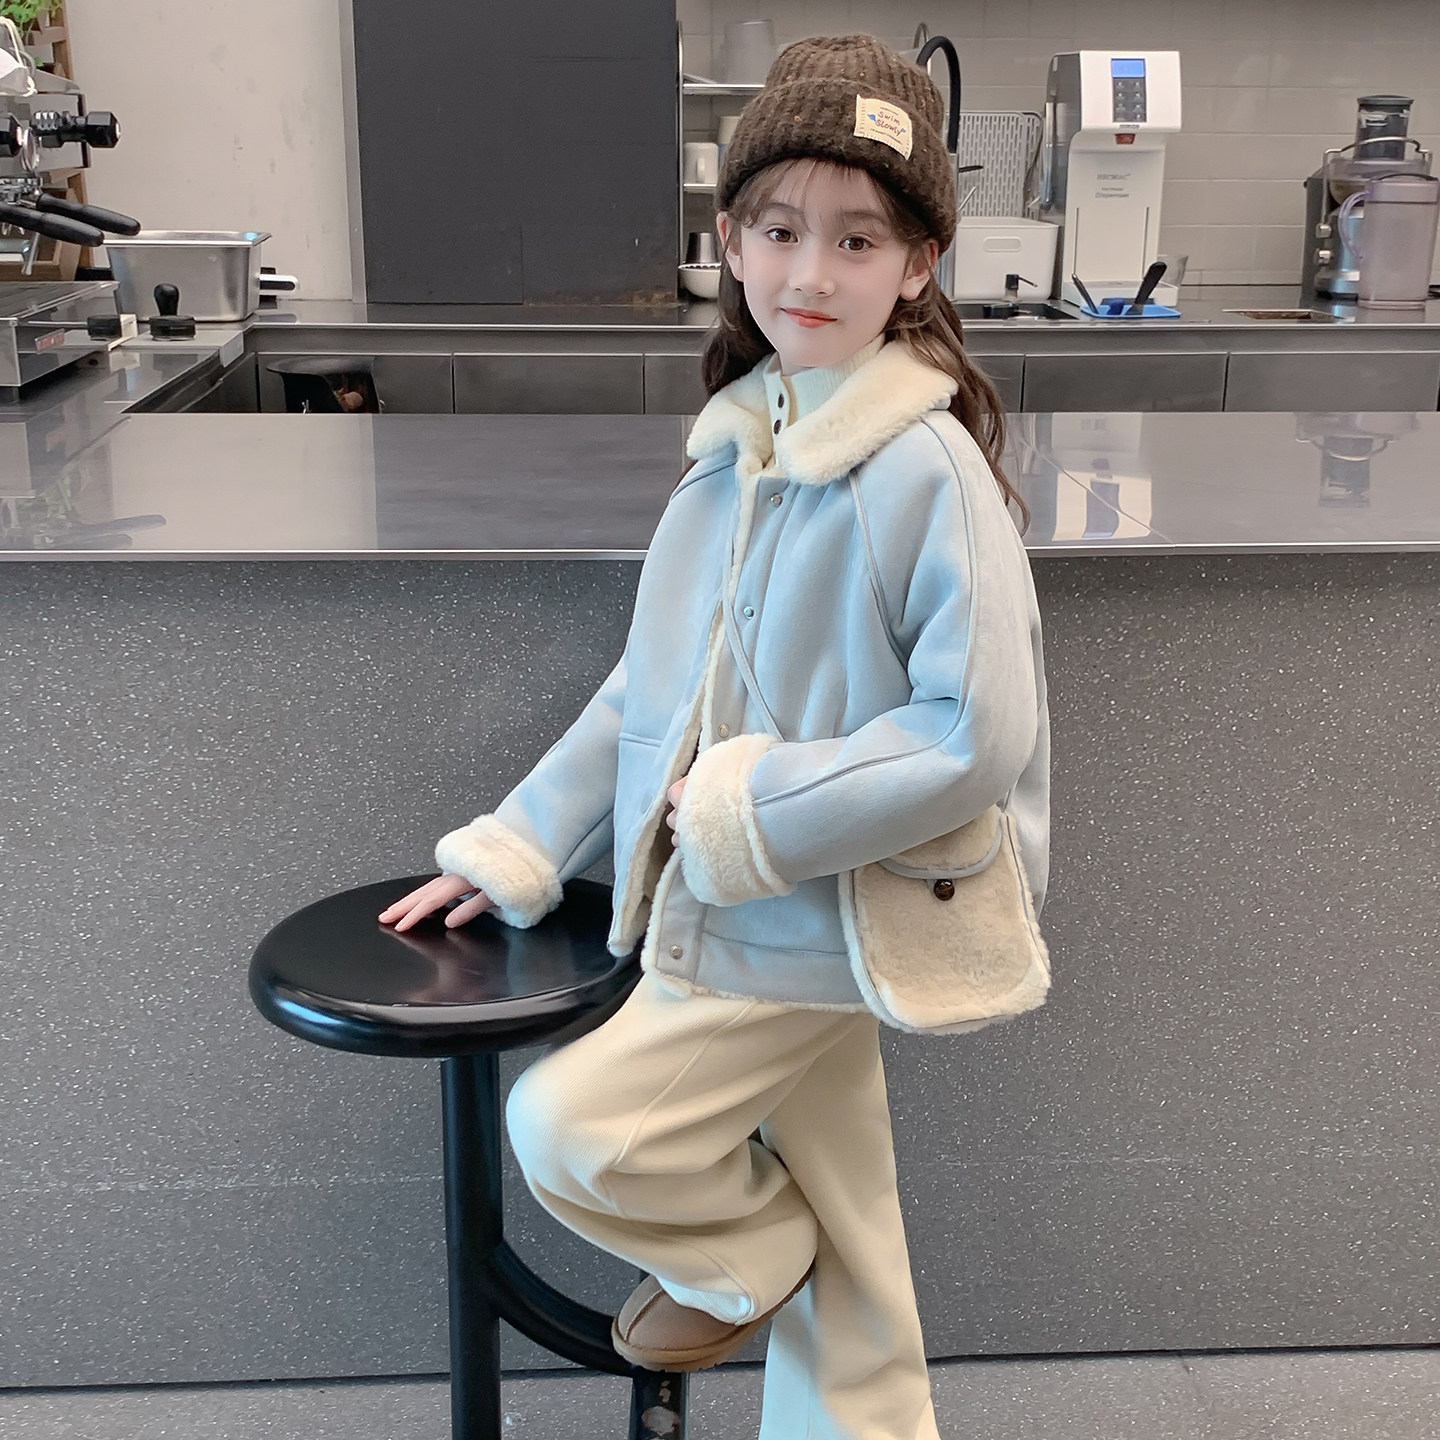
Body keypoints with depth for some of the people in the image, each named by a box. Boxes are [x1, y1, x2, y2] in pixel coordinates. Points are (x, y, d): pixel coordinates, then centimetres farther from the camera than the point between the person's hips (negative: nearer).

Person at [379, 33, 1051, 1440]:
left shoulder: (927, 470, -19)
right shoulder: (735, 443, 4)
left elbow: (980, 735, -22)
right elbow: (654, 682, 10)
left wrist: (757, 810, -18)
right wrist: (514, 847, 9)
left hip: (811, 923, -7)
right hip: (730, 908, 7)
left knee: (565, 1121, -10)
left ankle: (742, 1252, 17)